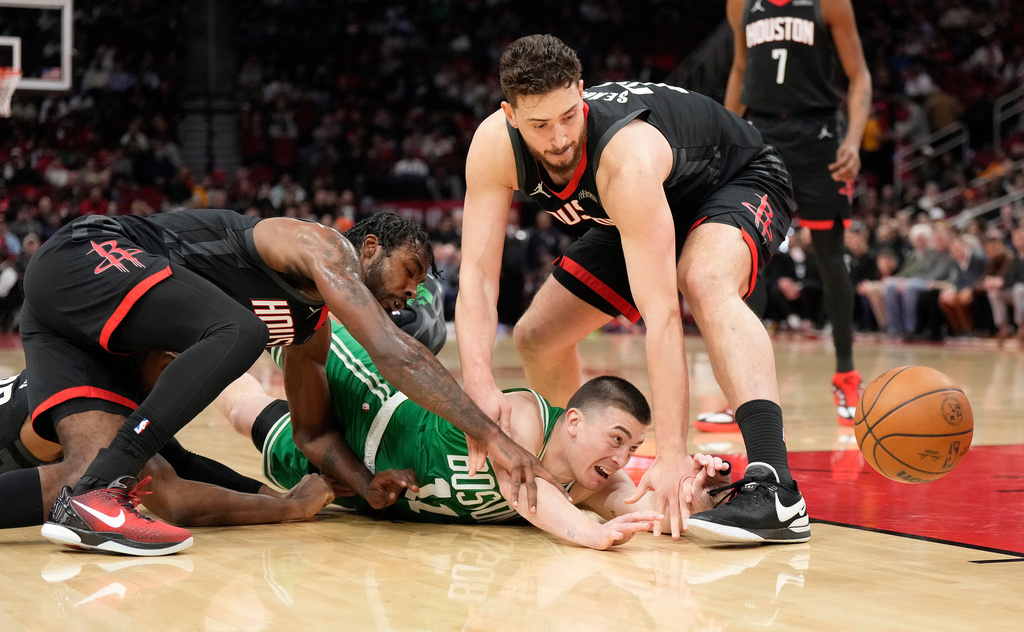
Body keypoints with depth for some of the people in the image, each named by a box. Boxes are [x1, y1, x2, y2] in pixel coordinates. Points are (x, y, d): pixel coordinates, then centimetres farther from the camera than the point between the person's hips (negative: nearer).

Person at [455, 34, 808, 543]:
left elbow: (661, 313, -45)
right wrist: (479, 384, -44)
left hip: (740, 182, -7)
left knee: (704, 282, -40)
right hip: (639, 213, 7)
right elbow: (477, 274, -26)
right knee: (536, 338, 4)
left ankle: (777, 492, -49)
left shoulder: (628, 157, -42)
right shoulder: (495, 146, -26)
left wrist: (673, 454, -48)